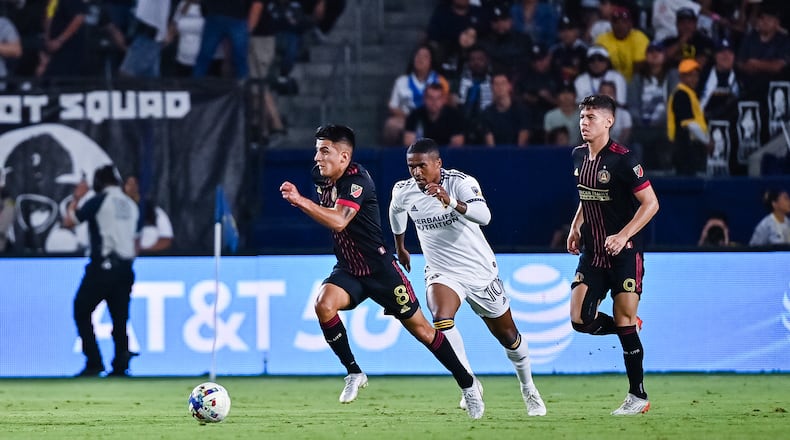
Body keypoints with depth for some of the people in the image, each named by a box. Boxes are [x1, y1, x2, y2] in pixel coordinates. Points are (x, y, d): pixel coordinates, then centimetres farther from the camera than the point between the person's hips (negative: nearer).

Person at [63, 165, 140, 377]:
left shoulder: (99, 201, -7)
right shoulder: (131, 205, 12)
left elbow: (68, 222, -2)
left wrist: (76, 198, 10)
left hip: (102, 266, -6)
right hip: (125, 268, 6)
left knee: (82, 312, 3)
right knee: (120, 317, 9)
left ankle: (94, 363, -7)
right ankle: (120, 365, 1)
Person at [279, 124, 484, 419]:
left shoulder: (357, 180, -22)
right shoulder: (321, 178, 1)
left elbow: (338, 221, -38)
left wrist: (300, 201, -40)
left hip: (379, 269, -6)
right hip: (348, 270, 6)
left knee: (420, 328, 1)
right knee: (324, 304, -25)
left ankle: (468, 384, 19)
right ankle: (354, 373, -9)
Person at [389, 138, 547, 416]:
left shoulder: (461, 183, -22)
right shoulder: (404, 191, -8)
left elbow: (484, 216, -40)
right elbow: (396, 211, 18)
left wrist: (450, 201, -55)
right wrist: (400, 247, 30)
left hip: (480, 271, -2)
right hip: (441, 273, 2)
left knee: (508, 335, 13)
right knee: (441, 320, -30)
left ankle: (528, 389, 38)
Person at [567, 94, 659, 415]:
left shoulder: (622, 159, -15)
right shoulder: (579, 155, 7)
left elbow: (650, 203, -15)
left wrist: (623, 236, -23)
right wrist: (576, 227, 13)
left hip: (624, 253, -7)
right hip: (592, 252, 7)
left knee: (624, 322, -6)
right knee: (580, 320, -5)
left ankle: (638, 396, 5)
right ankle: (631, 328, 24)